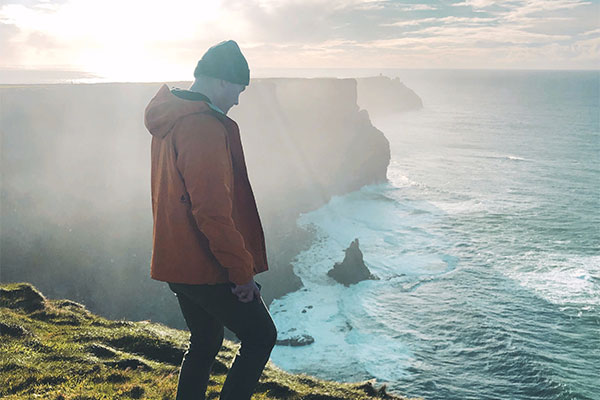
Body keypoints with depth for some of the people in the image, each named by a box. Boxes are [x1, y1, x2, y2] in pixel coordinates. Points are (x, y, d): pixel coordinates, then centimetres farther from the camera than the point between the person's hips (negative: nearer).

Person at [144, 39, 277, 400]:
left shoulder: (170, 121, 12)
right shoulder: (204, 127, -21)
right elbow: (213, 211, -25)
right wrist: (243, 270, -17)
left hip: (177, 261, 10)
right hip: (206, 267, -10)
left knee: (205, 342, 20)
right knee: (261, 337, 4)